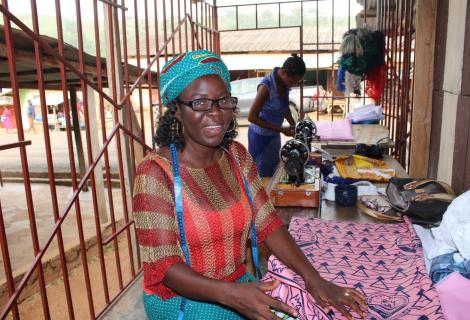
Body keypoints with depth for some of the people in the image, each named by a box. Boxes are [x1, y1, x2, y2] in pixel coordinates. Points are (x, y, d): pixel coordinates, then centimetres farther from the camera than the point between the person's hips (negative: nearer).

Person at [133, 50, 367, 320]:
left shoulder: (237, 156, -2)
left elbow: (268, 224, -5)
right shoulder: (156, 172, -20)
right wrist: (231, 294, -34)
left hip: (239, 287, 5)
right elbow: (164, 266, -20)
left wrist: (312, 278, -17)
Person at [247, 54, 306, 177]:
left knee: (274, 170, 17)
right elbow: (252, 117, -25)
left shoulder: (284, 82, -7)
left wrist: (294, 125, -4)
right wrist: (281, 129, -24)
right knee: (262, 174, 5)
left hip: (274, 134, 7)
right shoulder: (267, 85, -27)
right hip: (260, 135, -7)